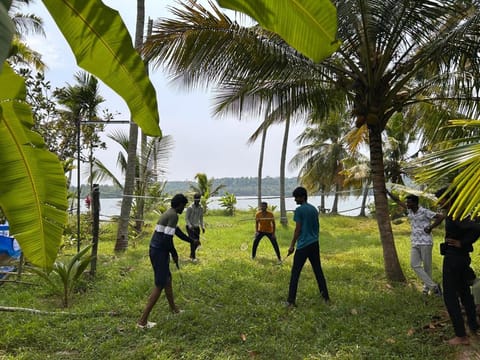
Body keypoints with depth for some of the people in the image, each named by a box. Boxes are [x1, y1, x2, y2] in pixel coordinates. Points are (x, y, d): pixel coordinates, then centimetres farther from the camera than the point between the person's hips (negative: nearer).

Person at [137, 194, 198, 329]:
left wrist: (192, 241, 38)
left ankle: (173, 308, 40)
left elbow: (177, 231, 28)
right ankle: (142, 321, -1)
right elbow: (167, 238, -23)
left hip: (156, 251, 10)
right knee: (160, 285, -3)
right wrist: (174, 254, -9)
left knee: (167, 279, 23)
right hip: (160, 252, -10)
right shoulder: (173, 215, -16)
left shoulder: (168, 213, 15)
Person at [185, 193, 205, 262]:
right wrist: (190, 225, -25)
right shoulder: (190, 208, -13)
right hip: (190, 227, -5)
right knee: (193, 241, -14)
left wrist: (202, 226, 4)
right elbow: (186, 218, -11)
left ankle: (191, 255, 24)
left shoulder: (201, 208, 2)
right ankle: (193, 257, -4)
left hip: (197, 227, 5)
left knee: (197, 242, 5)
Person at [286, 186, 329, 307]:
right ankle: (326, 297, 19)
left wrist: (292, 245, -8)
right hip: (314, 244, 7)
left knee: (295, 273, -2)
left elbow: (297, 229, -13)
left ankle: (291, 301, -3)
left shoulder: (299, 210, -11)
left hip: (303, 245, -7)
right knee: (318, 271, 15)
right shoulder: (314, 209, 11)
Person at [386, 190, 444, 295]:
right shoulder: (409, 210, 6)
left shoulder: (424, 212, -12)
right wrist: (388, 192, 15)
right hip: (415, 243, 6)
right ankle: (433, 286, 3)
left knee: (427, 266, 4)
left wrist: (430, 228, -12)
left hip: (425, 242, -6)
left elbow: (441, 217, -15)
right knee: (415, 265, -2)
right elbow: (398, 201, 15)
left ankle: (427, 287, 15)